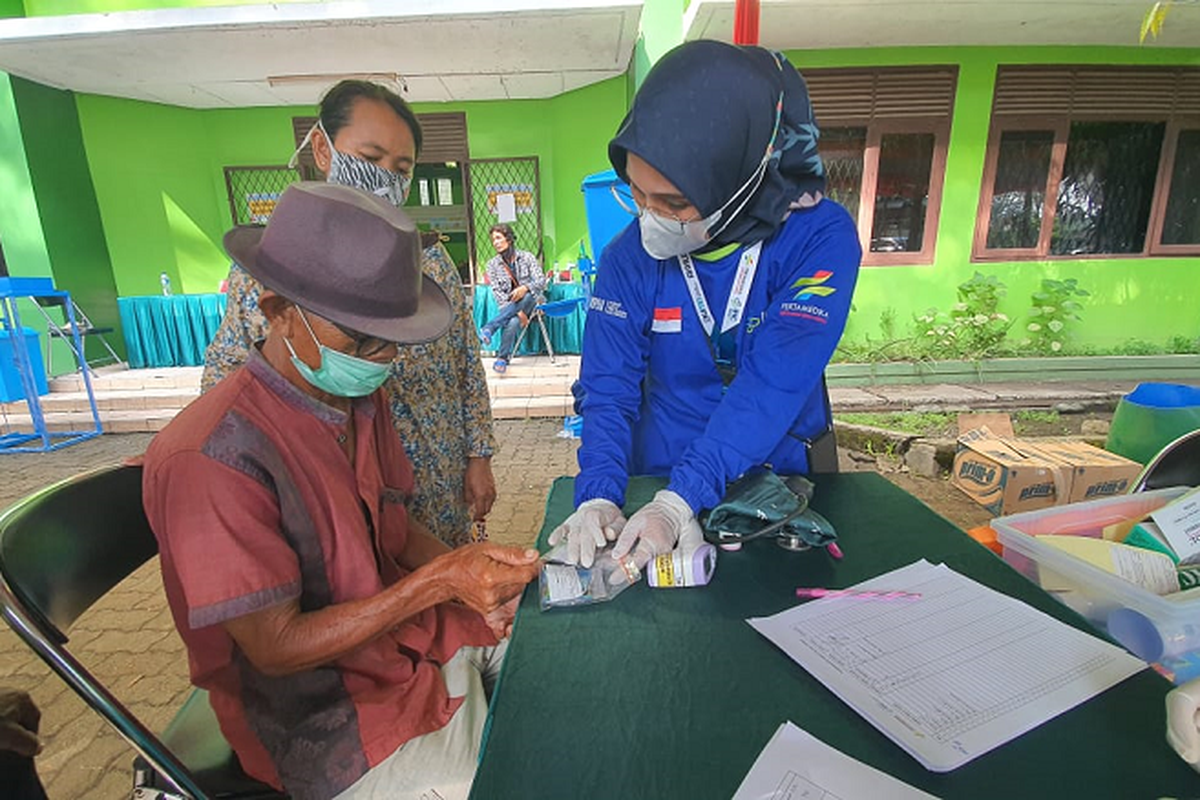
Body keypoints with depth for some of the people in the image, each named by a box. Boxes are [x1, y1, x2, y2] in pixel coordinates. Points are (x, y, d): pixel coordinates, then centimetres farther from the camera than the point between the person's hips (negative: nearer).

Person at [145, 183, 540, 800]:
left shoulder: (362, 398, -4)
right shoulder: (212, 457, -27)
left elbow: (393, 528, 5)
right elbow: (276, 648, -21)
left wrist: (471, 576, -12)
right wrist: (440, 581, -28)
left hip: (415, 633, 7)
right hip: (332, 726, -6)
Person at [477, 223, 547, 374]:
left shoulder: (527, 257, 1)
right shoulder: (493, 264, 2)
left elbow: (541, 281, -9)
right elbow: (497, 293, -6)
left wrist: (525, 288, -33)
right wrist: (518, 311, -22)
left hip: (532, 302, 0)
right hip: (509, 307, 0)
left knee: (526, 297, -37)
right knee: (512, 322, -37)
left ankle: (488, 329, -40)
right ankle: (503, 358, -30)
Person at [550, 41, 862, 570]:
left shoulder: (820, 238, -15)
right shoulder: (629, 257, -9)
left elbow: (773, 383, -24)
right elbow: (608, 388, -10)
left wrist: (678, 503, -31)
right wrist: (599, 496, -25)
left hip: (782, 484, 0)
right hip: (656, 484, 1)